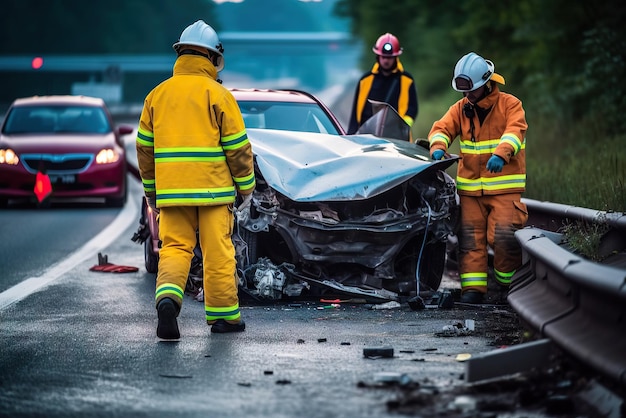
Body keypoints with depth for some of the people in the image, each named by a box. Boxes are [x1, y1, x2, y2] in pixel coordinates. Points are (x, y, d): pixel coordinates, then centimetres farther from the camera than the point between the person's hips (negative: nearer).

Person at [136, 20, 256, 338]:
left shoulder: (157, 94, 8)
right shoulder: (218, 94, -4)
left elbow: (144, 147, 13)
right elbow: (237, 145, -4)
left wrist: (150, 189, 22)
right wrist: (246, 186, 7)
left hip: (171, 191, 3)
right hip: (213, 189, -3)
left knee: (175, 248, 5)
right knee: (217, 252, 5)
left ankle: (167, 296, -21)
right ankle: (224, 316, 11)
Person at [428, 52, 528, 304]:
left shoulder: (510, 104, -1)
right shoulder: (460, 108, 12)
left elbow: (515, 131, -17)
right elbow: (443, 128, 0)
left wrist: (500, 153, -37)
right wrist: (438, 146, -24)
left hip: (504, 186, -4)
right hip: (469, 186, 4)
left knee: (503, 236, -14)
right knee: (470, 238, -3)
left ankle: (508, 281, 8)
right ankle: (472, 288, 0)